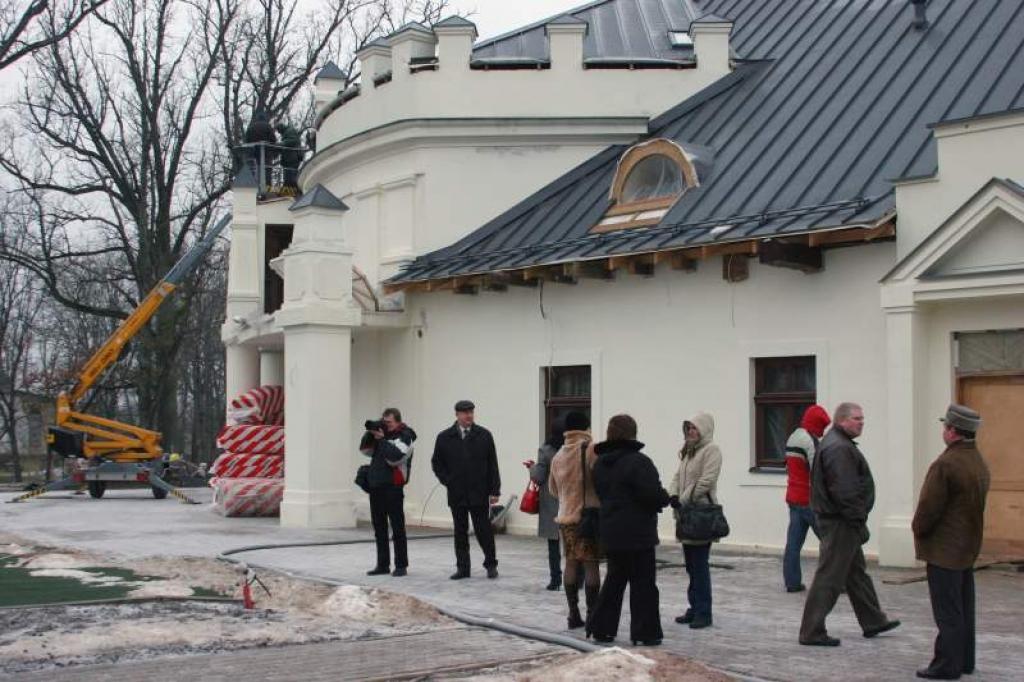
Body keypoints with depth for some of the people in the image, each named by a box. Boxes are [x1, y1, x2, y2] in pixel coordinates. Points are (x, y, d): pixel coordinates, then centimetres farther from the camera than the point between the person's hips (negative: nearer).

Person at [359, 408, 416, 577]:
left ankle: (401, 565, 3)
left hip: (393, 487, -7)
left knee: (397, 528, -2)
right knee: (379, 528, 10)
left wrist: (381, 439, -17)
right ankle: (383, 564, 17)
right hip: (375, 485, 7)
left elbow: (394, 457, -20)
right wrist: (370, 434, 1)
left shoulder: (404, 437, -6)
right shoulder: (382, 433, 15)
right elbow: (365, 450, 14)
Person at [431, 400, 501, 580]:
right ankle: (462, 567, 14)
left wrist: (494, 491, -3)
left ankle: (491, 564, 13)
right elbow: (436, 463, 13)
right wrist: (447, 481, 1)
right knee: (460, 532, 7)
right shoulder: (445, 437, 4)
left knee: (483, 530, 0)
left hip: (479, 494, -2)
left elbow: (492, 465, 1)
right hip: (457, 495, 2)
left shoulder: (484, 435, 1)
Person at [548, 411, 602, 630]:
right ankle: (592, 614, -2)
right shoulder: (591, 449, -10)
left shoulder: (558, 455, 10)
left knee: (571, 563, 10)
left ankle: (573, 614, 12)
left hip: (566, 516, 6)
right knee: (591, 564, -2)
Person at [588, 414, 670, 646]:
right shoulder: (638, 462, -18)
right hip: (638, 533, -7)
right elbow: (654, 494, -21)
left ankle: (601, 627, 17)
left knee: (615, 578, 17)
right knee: (643, 583, 2)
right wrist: (665, 499, -1)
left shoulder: (600, 463, 8)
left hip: (610, 532, 7)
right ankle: (645, 632, 6)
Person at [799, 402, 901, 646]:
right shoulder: (839, 448, -20)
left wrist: (857, 521, 20)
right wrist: (858, 522, -20)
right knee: (829, 577, -6)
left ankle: (873, 621, 32)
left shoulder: (839, 443, 16)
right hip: (840, 523, -11)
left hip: (836, 520, 11)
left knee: (857, 573, 20)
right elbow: (844, 491, -25)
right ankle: (812, 632, -3)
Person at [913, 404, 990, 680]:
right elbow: (976, 504, 13)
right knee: (964, 608, 16)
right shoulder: (980, 464, 8)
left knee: (947, 611, -3)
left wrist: (919, 530, -3)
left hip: (944, 549, -9)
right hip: (969, 546, 9)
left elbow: (929, 506, -20)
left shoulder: (946, 465, -22)